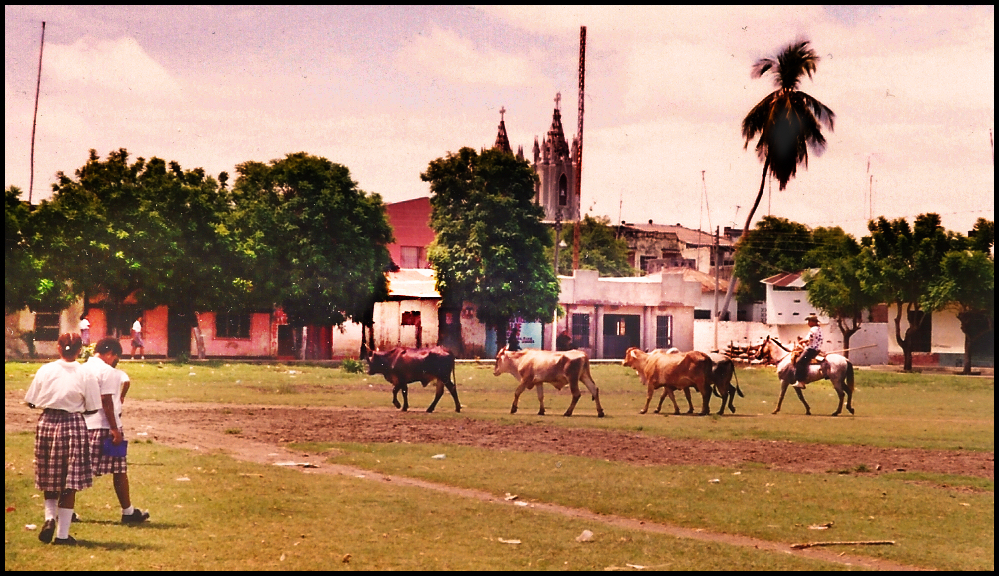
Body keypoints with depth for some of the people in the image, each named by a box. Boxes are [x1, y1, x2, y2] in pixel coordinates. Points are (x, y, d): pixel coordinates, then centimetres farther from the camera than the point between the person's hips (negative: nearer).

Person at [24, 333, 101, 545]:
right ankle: (62, 534, 7)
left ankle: (50, 517, 1)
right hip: (74, 426, -2)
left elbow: (31, 402, 1)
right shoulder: (85, 375, -8)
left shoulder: (45, 370, -3)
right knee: (69, 483, 5)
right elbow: (92, 408, -5)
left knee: (49, 478, 19)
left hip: (47, 423, 2)